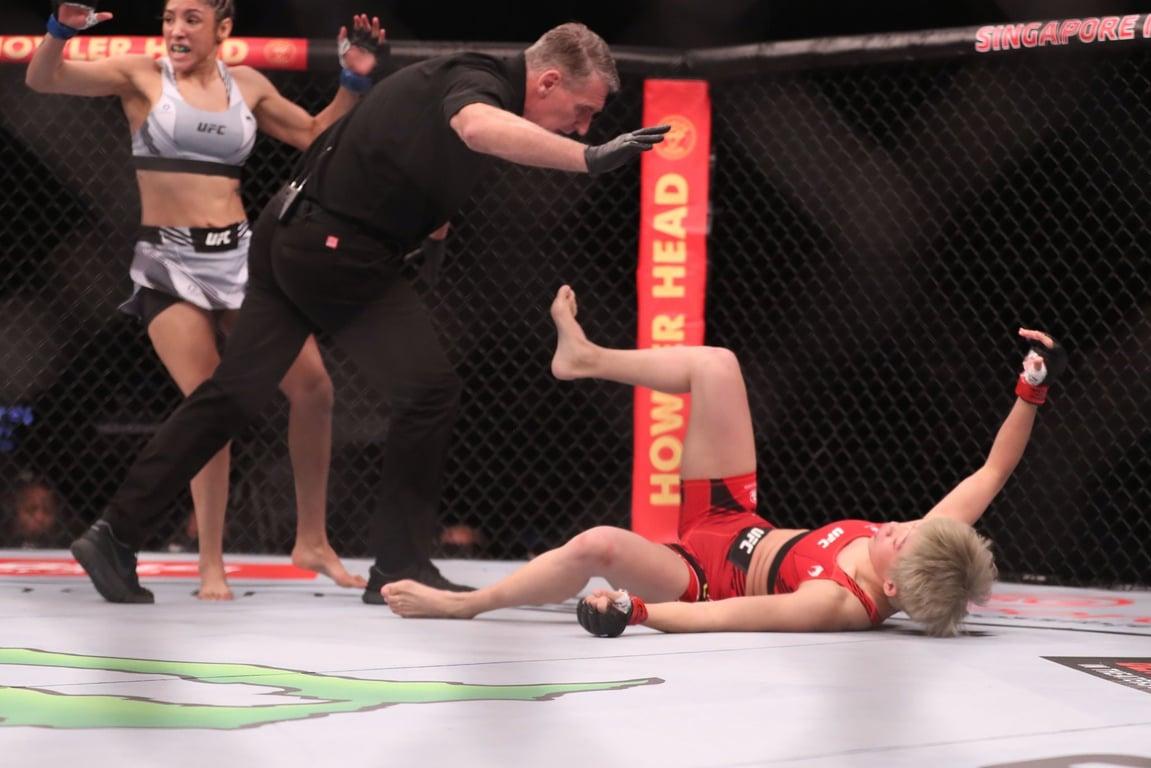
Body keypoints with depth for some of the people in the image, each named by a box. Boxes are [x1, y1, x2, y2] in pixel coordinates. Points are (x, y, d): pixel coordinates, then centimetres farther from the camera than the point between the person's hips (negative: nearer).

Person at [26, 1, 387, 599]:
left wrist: (353, 82, 6)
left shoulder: (246, 85, 8)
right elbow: (42, 80, -12)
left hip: (238, 256, 4)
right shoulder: (141, 75, -2)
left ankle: (311, 541, 10)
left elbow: (313, 135, 20)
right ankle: (211, 568, -5)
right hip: (168, 263, -4)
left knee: (313, 385, -4)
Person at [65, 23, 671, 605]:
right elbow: (479, 127, -43)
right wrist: (589, 157, -50)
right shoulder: (475, 81, -17)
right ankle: (399, 568, 3)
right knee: (429, 385, -4)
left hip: (290, 235, 10)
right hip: (335, 247, -10)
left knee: (233, 394, 11)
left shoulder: (476, 80, 13)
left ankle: (116, 535, 14)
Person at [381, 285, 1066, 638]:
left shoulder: (840, 605, -39)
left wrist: (628, 608, -39)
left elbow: (715, 617, -38)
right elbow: (992, 470, -11)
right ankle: (587, 359, 26)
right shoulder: (933, 554, -22)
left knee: (598, 547, -36)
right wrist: (1032, 387, -20)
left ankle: (464, 604, -8)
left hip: (704, 572, -7)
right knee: (714, 366, -1)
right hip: (738, 521, 7)